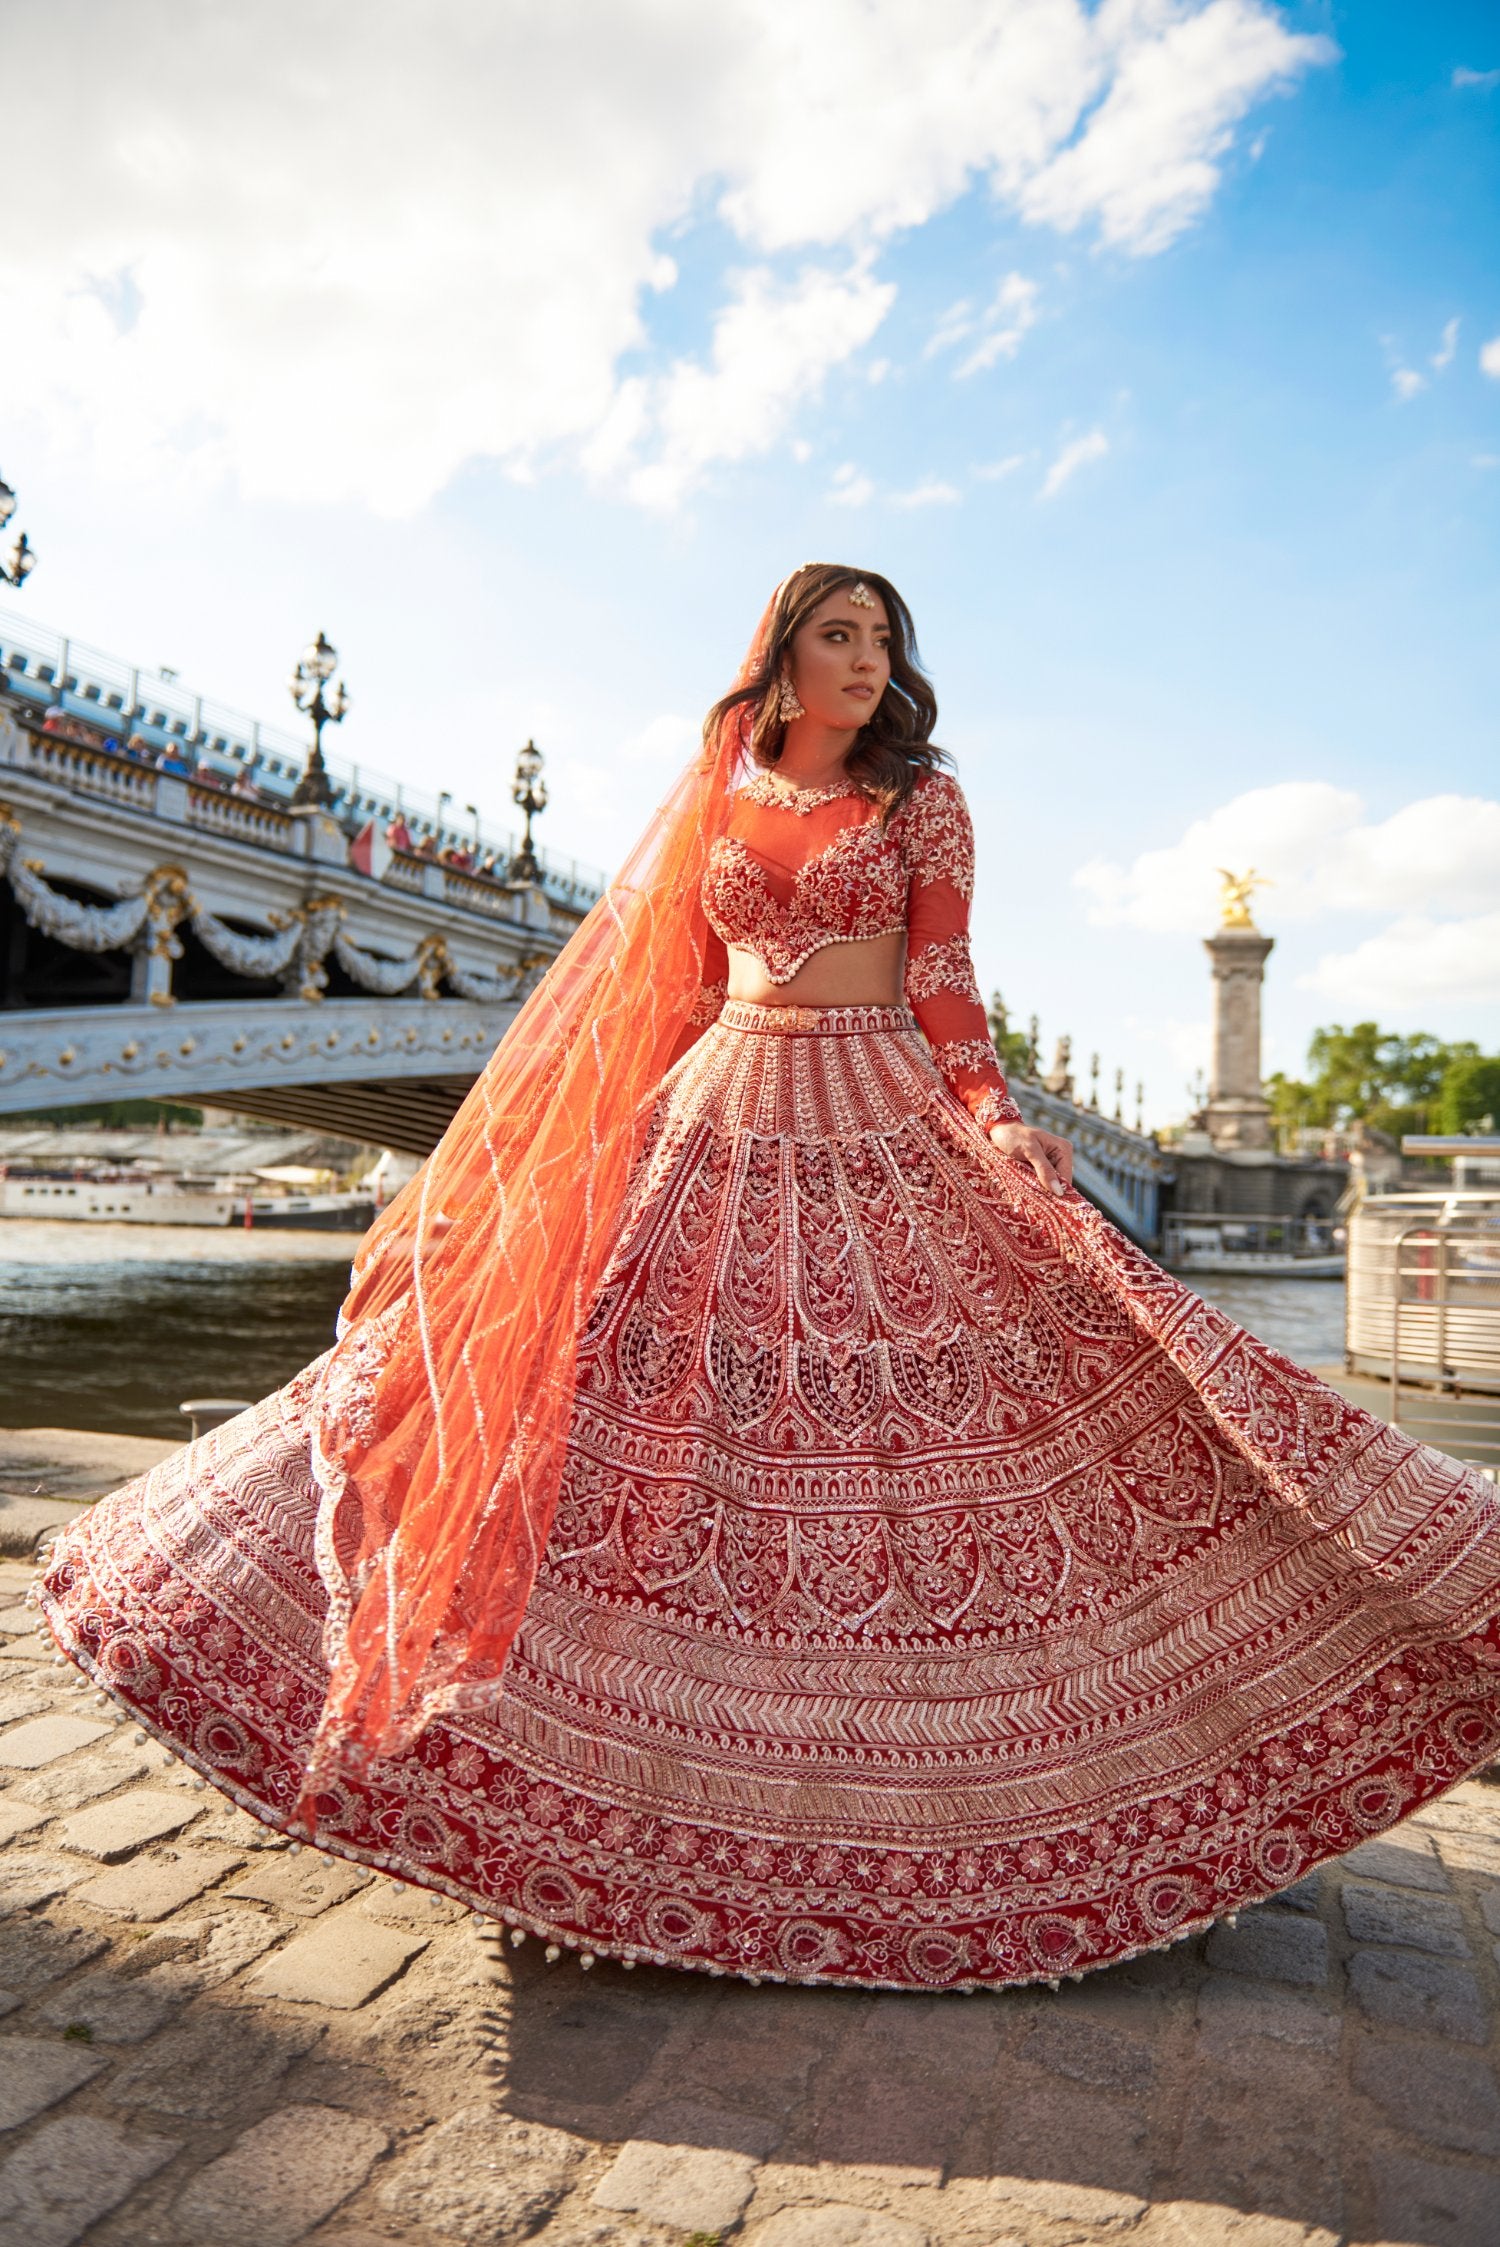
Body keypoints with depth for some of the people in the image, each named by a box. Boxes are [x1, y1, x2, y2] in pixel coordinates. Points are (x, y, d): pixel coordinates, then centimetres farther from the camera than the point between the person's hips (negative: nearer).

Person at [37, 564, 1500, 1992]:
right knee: (657, 1399, -2)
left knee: (906, 1422, -4)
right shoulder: (716, 804, 13)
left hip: (885, 1133, -2)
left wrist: (995, 1119, -16)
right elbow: (677, 990, 14)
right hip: (720, 1123, 3)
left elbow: (944, 984, -1)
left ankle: (895, 1761, 12)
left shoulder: (922, 797, 6)